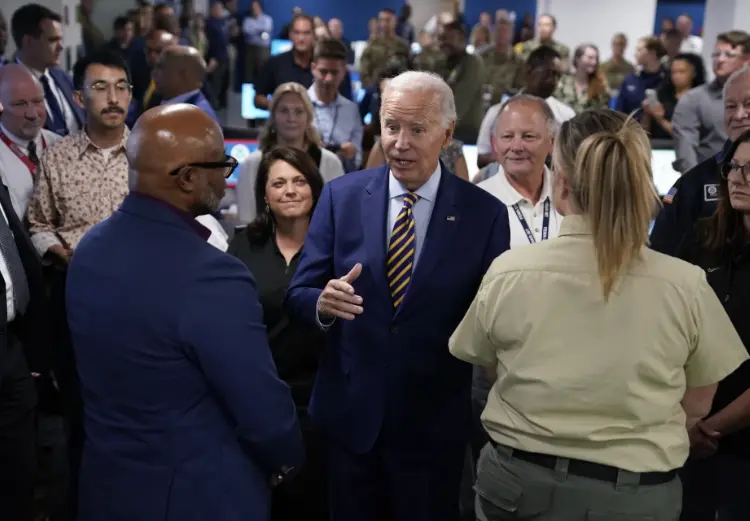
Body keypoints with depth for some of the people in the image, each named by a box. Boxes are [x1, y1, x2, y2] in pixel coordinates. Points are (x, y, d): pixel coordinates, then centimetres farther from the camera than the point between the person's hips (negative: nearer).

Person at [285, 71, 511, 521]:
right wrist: (323, 303, -24)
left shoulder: (485, 213, -7)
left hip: (434, 423, -1)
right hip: (350, 413, 2)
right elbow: (299, 294, -3)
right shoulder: (342, 196, -3)